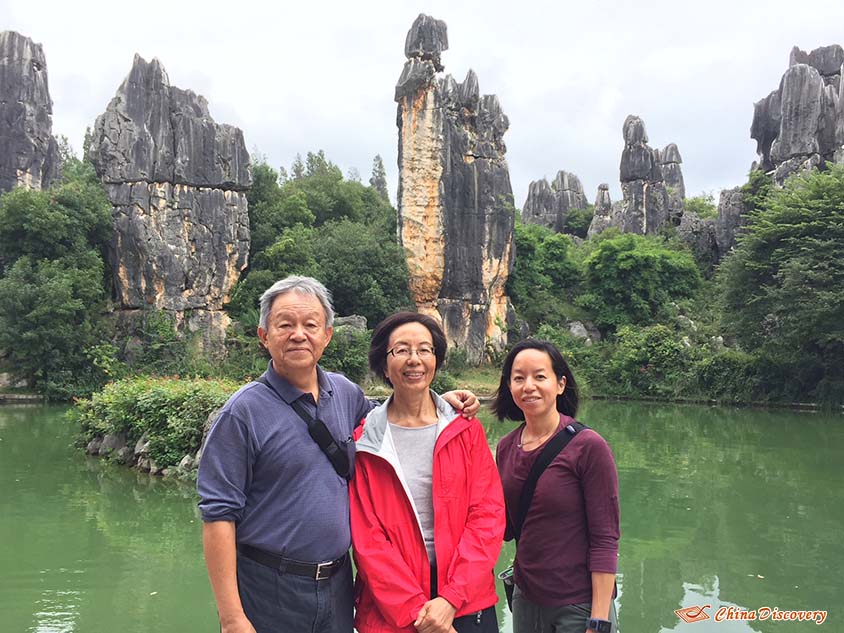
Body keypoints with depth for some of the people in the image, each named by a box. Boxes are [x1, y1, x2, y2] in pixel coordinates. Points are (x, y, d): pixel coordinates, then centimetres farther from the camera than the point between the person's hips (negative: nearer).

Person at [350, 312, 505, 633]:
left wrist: (451, 598, -14)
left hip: (467, 602, 1)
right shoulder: (365, 442, -3)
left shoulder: (466, 429, 0)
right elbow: (366, 536, -6)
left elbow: (489, 514, -5)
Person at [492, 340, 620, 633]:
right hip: (525, 598, 5)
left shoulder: (588, 446, -15)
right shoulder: (506, 447, 0)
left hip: (579, 606, -5)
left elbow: (605, 539, -14)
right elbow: (505, 528, 6)